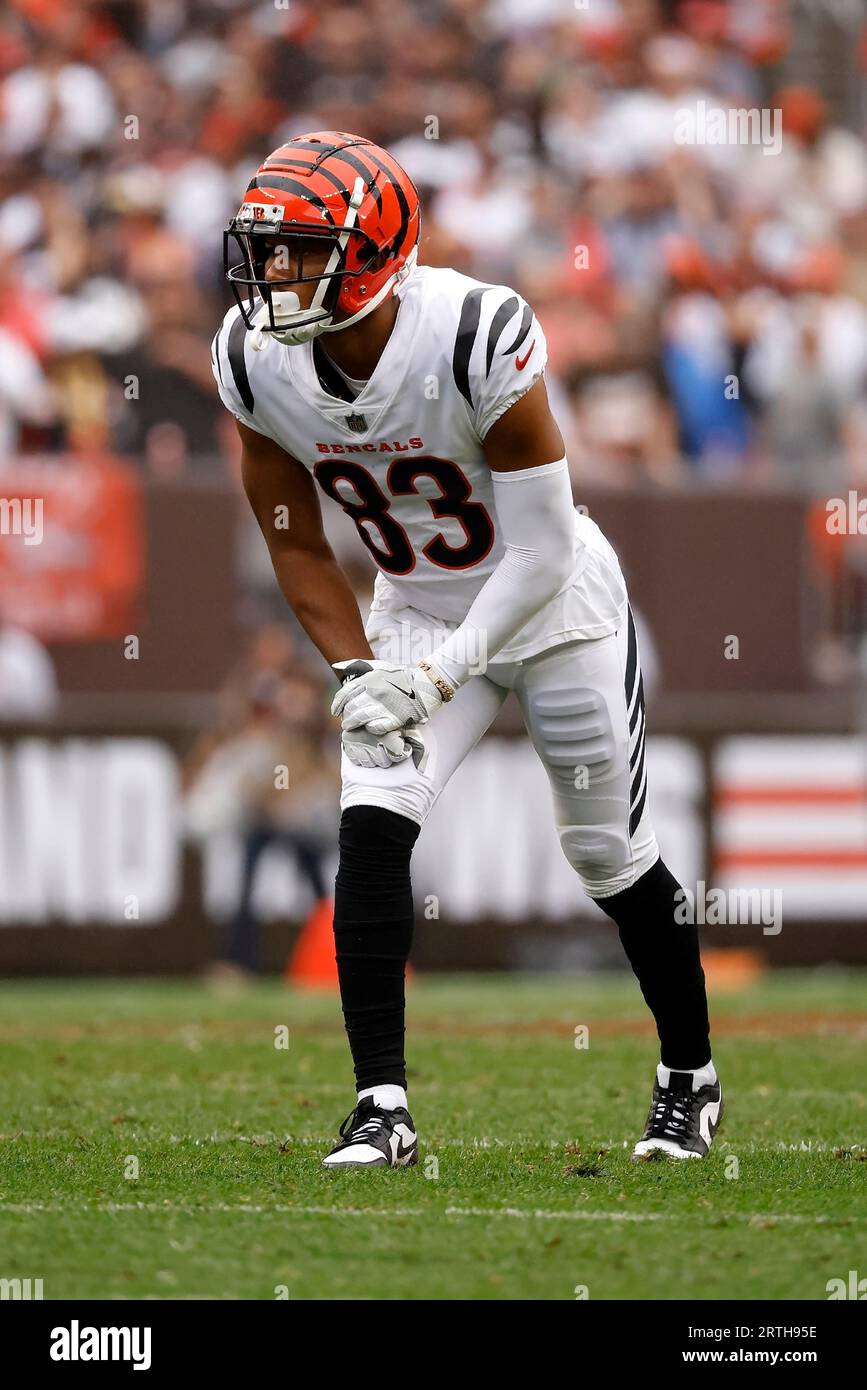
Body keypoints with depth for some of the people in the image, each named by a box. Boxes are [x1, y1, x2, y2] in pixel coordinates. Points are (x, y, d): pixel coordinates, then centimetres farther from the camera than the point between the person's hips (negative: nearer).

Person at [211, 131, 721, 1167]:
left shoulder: (478, 339, -32)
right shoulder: (258, 365, -17)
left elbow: (538, 552, -25)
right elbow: (297, 547, -3)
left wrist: (434, 677, -30)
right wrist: (355, 675, -16)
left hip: (554, 606, -3)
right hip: (416, 611, 4)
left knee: (610, 854, 6)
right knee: (371, 827, -17)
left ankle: (691, 1078, 29)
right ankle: (383, 1108, -13)